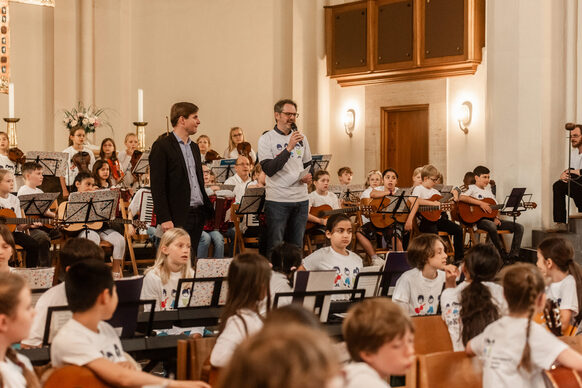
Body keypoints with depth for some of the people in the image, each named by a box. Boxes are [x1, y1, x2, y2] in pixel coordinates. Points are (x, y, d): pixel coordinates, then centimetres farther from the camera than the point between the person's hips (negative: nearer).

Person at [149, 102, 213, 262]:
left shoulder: (194, 147, 18)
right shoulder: (161, 147, -7)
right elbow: (157, 186, -12)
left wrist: (208, 208, 15)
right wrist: (164, 219, -18)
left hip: (198, 214, 8)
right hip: (178, 217, -7)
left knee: (191, 260, 8)